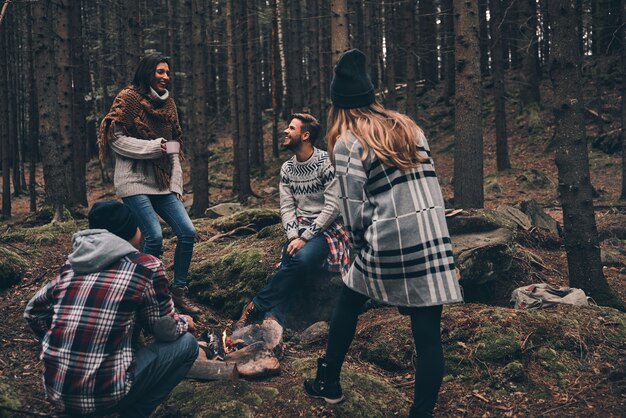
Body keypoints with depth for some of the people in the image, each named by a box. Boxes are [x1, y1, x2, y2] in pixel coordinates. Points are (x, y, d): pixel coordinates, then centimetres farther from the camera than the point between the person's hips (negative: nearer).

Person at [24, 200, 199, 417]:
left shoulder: (72, 265, 8)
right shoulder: (146, 267, -8)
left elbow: (33, 312, 17)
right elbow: (165, 331, 1)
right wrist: (184, 323, 23)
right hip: (104, 393, -7)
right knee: (186, 344, 9)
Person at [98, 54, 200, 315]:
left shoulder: (167, 103, 16)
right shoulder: (128, 98, -3)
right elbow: (116, 139, -9)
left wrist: (176, 185, 9)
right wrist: (152, 147, -14)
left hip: (162, 182, 6)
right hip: (134, 180, -6)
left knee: (187, 232, -5)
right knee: (155, 237, -17)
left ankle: (179, 291, 10)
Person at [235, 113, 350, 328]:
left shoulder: (326, 163, -10)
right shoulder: (287, 168, 10)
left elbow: (333, 207, -15)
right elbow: (287, 207, 6)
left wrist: (305, 238, -18)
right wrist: (293, 236, -13)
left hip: (325, 229, -5)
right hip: (299, 229, 5)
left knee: (301, 258, -32)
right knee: (288, 265, -26)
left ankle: (256, 307, -20)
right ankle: (273, 320, -32)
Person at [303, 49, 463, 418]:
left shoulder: (347, 142, -2)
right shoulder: (408, 126, 12)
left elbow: (354, 208, -6)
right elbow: (430, 181, 10)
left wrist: (361, 246, 10)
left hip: (387, 244, -3)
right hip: (434, 239, 3)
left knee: (348, 305, 22)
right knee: (428, 333, 5)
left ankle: (329, 383, 35)